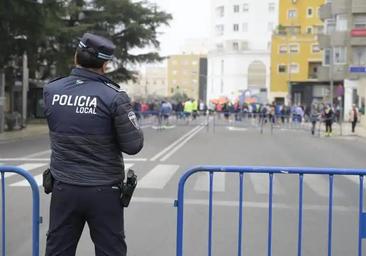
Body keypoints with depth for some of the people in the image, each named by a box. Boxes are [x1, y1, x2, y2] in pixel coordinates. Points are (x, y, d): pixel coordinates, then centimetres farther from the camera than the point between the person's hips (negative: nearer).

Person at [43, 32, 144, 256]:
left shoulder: (51, 91, -2)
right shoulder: (114, 97, -15)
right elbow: (133, 145, -12)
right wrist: (126, 111, 6)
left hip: (63, 189, 4)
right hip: (104, 191, -3)